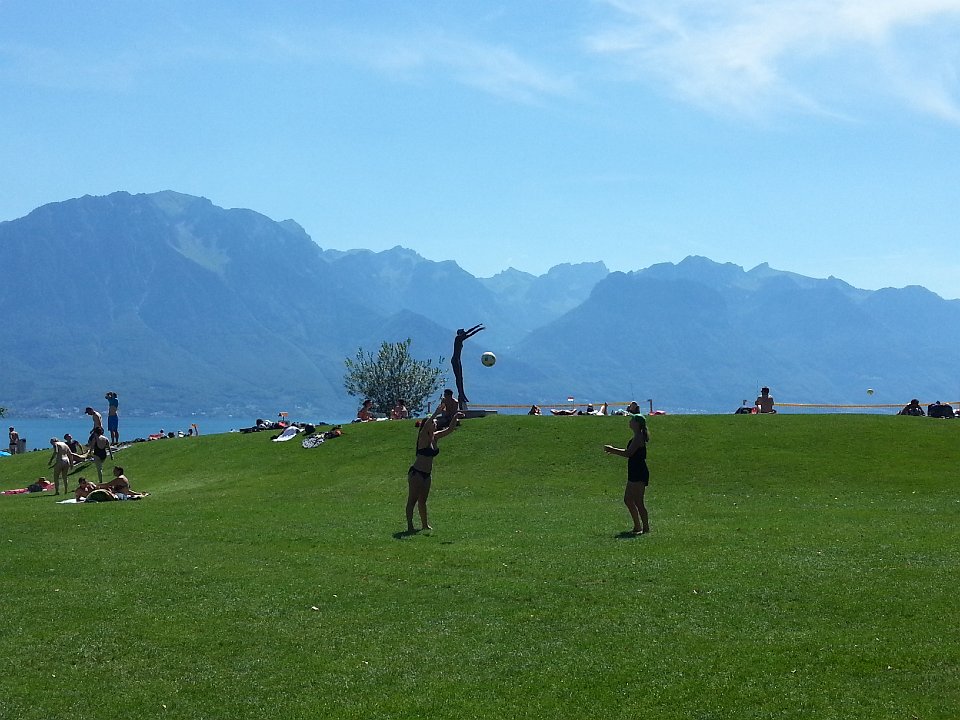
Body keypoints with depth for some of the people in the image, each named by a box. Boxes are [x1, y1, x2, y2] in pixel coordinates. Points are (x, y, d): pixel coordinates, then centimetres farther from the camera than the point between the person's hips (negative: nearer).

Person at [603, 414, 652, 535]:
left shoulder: (638, 437, -16)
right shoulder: (637, 437, 15)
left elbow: (628, 453, -22)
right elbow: (629, 452, 23)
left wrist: (612, 450, -14)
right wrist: (613, 449, 18)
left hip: (639, 474, -10)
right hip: (634, 473, 10)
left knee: (637, 501, -7)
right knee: (628, 500, 14)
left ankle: (646, 527, -1)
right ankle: (637, 526, 21)